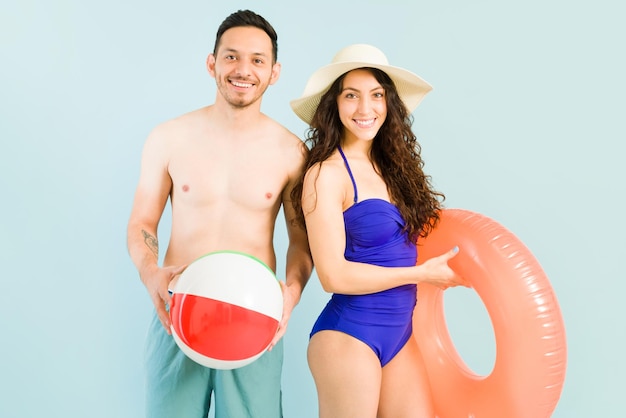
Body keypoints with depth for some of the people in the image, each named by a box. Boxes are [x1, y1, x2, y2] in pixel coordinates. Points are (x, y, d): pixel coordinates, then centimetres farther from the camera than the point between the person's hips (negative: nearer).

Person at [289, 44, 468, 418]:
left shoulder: (393, 163, 6)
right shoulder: (326, 174, -14)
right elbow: (334, 275, -18)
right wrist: (421, 273, -11)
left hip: (401, 332, 7)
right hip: (349, 335, -6)